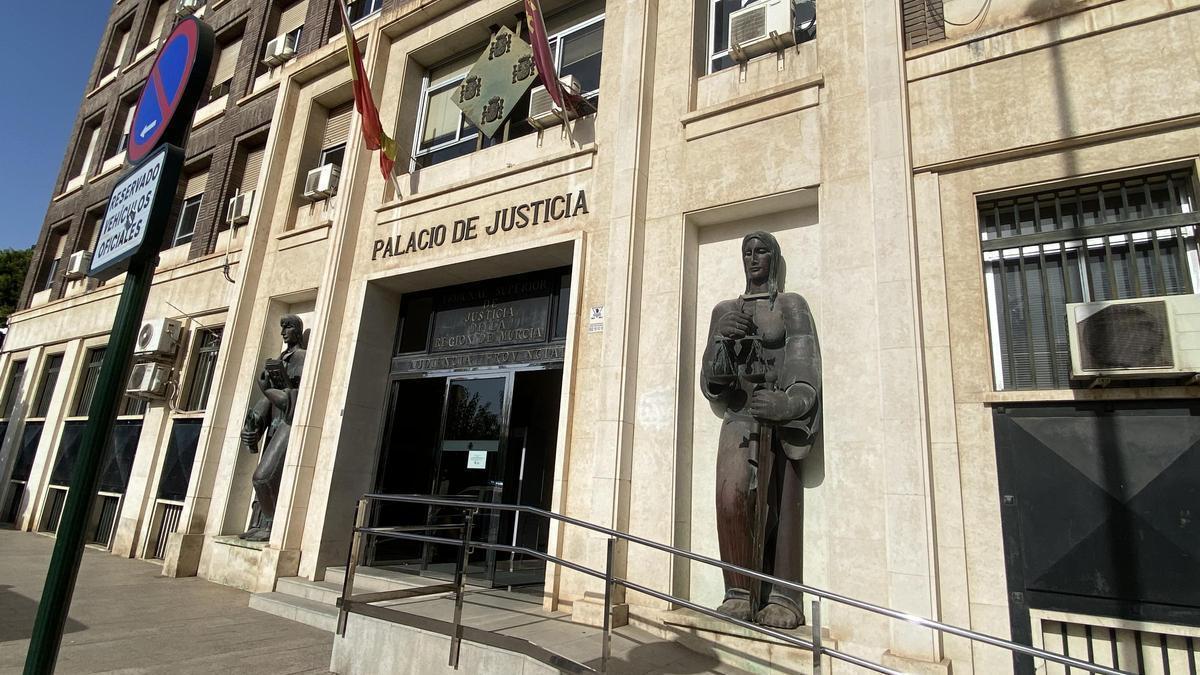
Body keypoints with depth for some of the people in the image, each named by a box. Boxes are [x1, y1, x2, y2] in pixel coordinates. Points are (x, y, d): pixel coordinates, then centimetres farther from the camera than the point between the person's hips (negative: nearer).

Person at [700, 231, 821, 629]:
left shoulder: (791, 305, 8)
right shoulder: (725, 310, 18)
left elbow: (806, 365, -5)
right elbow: (711, 380, 12)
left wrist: (788, 404, -25)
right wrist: (720, 337, -8)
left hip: (781, 417, -2)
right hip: (739, 416, 2)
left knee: (782, 505, -3)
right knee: (731, 496, -15)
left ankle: (782, 599, 5)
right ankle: (739, 594, -6)